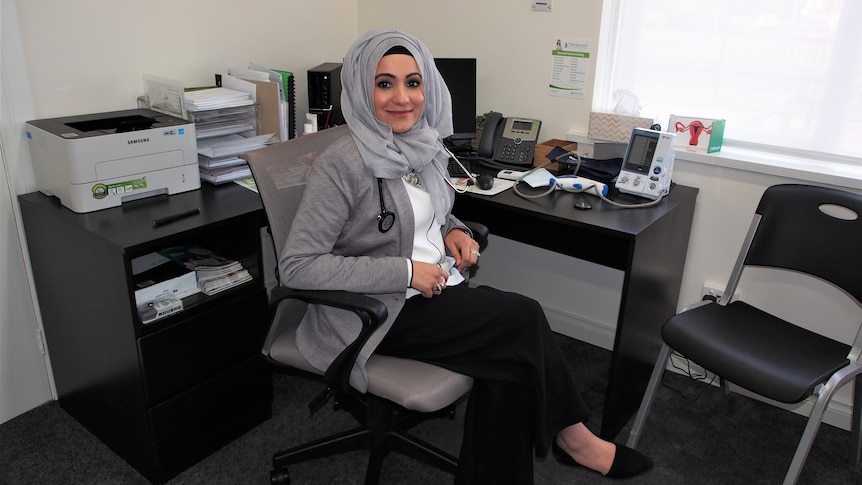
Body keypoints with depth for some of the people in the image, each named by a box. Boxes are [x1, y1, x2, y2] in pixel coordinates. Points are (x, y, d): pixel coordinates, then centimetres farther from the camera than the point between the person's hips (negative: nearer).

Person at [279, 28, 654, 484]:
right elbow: (296, 266, -21)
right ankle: (571, 436, 8)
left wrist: (454, 231, -1)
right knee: (524, 318, -16)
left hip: (442, 290, 7)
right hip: (384, 312, -7)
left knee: (509, 364, -18)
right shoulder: (343, 165, -18)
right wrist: (404, 272, -23)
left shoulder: (425, 145, 5)